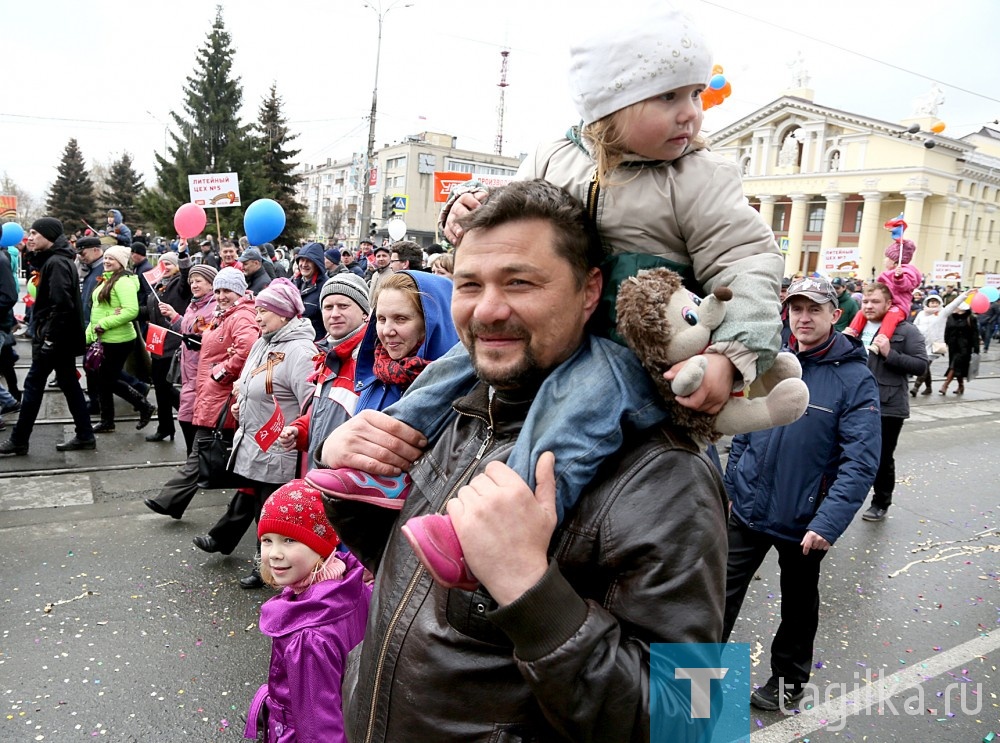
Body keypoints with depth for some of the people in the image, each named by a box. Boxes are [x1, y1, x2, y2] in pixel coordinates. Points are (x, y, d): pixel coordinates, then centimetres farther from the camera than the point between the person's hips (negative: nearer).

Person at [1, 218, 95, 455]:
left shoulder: (56, 263, -17)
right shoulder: (56, 259, 13)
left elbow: (61, 304, -25)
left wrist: (48, 336, -22)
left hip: (53, 337, -9)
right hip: (63, 336, 9)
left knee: (33, 385, 0)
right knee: (69, 383, 11)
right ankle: (85, 435, 15)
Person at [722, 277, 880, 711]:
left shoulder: (855, 379, -14)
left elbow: (860, 462, -20)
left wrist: (828, 523, -27)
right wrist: (730, 484, 10)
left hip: (802, 523, -3)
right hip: (747, 509, 3)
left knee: (798, 605, 19)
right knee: (722, 593, 11)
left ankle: (788, 680, 41)